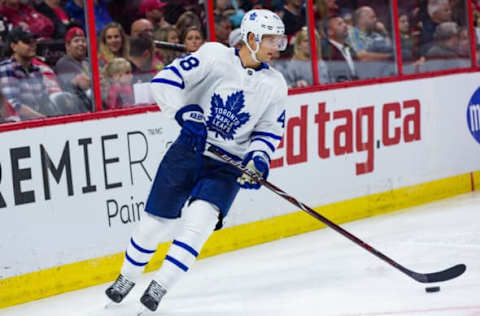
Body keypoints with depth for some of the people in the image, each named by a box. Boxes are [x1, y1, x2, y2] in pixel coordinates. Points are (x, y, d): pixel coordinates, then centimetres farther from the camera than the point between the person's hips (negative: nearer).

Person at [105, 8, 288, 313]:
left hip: (228, 164, 1)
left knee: (200, 219, -21)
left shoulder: (275, 85, 1)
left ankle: (160, 287, -11)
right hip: (189, 148, -1)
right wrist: (188, 114, -25)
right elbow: (164, 81, -15)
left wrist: (258, 157, -10)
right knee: (156, 219, 5)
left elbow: (269, 130, 9)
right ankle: (127, 277, 30)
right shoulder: (215, 56, -10)